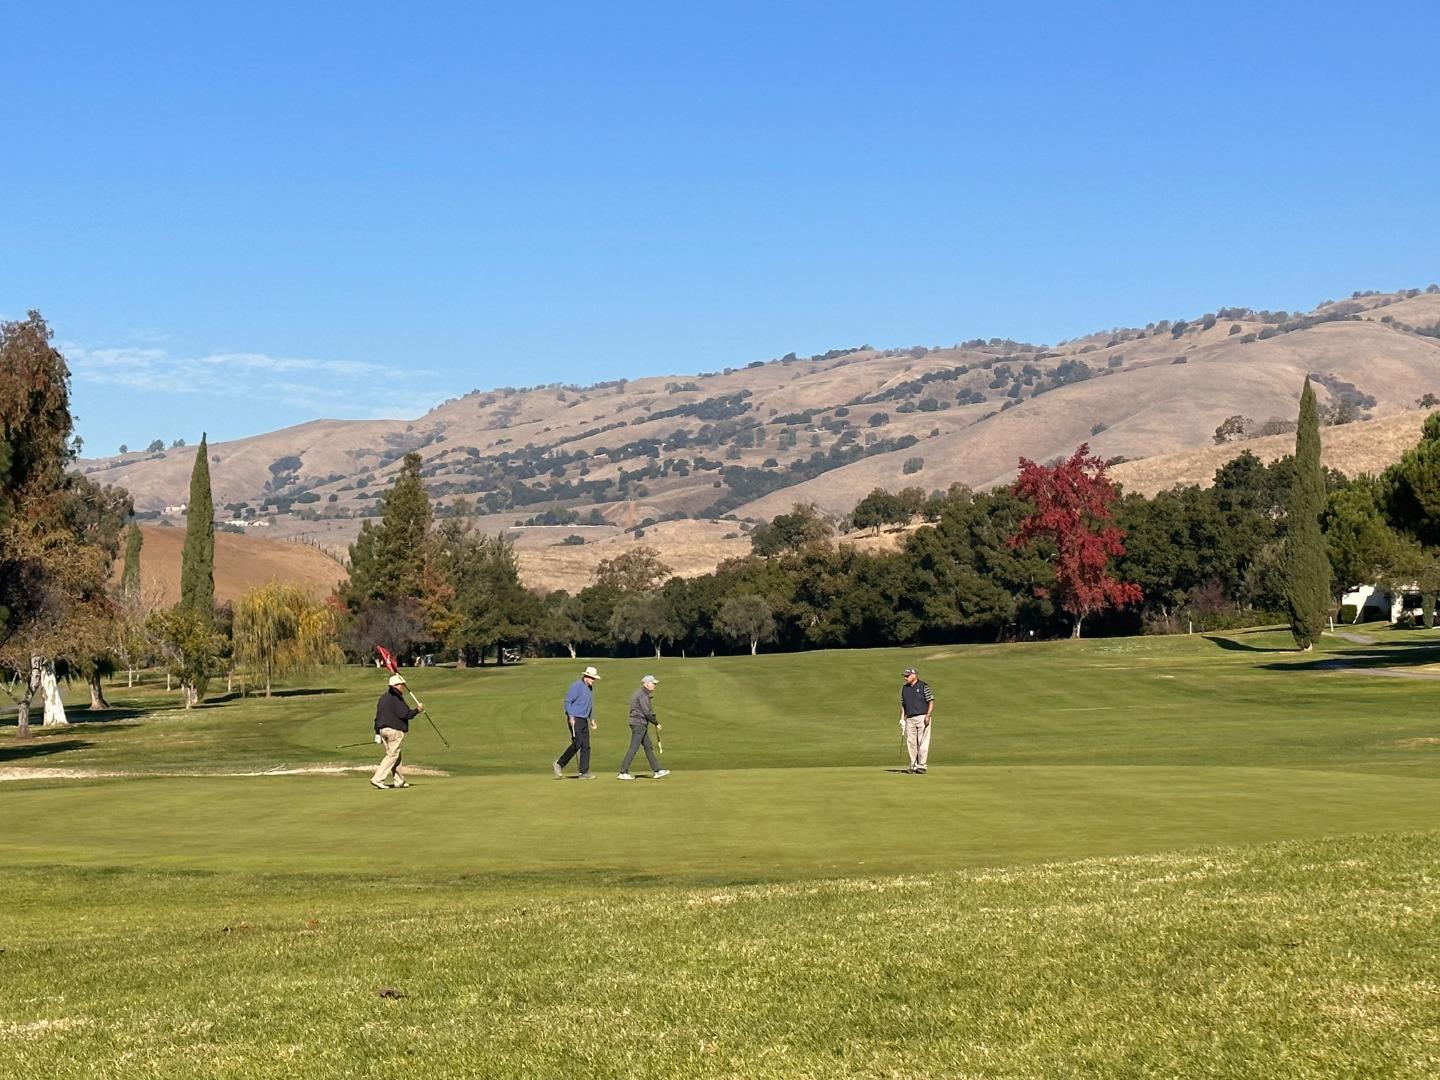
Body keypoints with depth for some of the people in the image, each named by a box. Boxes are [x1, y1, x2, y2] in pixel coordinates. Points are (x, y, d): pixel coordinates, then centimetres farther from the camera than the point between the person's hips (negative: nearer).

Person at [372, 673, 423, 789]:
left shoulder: (383, 697, 16)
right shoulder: (397, 698, -12)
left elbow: (378, 716, 18)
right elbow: (405, 714, -18)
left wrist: (377, 733, 20)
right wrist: (417, 710, -5)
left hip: (383, 730, 9)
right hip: (395, 730, -9)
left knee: (394, 755, 15)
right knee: (392, 755, -6)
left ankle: (399, 781, 17)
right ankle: (377, 779, -14)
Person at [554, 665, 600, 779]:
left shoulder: (590, 688, 14)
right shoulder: (576, 686, -12)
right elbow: (567, 701, -14)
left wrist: (592, 719, 22)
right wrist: (571, 717, -21)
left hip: (584, 720, 8)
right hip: (575, 719, -8)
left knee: (586, 746, 2)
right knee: (577, 744, -14)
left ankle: (584, 772, 3)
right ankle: (559, 764, 1)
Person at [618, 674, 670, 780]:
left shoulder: (643, 694, 17)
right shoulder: (643, 695, -16)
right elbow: (647, 712, -19)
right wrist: (656, 723, -10)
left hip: (642, 725, 11)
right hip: (639, 724, -11)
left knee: (648, 747, 11)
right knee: (634, 748, -8)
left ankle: (657, 771, 15)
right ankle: (623, 772, -6)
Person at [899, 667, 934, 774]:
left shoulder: (923, 687, -3)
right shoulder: (904, 689, 14)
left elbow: (931, 702, -4)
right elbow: (903, 704, 20)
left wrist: (928, 715, -14)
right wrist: (902, 719, 12)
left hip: (922, 718, -5)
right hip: (909, 719, 5)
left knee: (923, 742, -7)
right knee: (911, 743, 4)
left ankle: (921, 765, -3)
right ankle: (913, 766, 10)